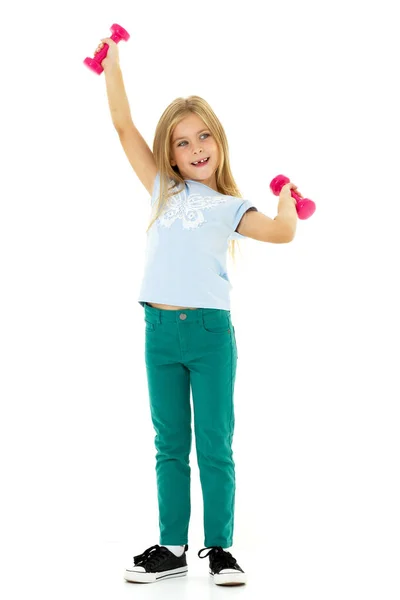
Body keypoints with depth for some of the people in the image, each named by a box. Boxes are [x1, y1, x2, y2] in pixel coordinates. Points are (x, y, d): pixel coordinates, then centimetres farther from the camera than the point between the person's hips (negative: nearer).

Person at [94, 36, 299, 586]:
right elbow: (124, 124, 10)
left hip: (211, 332, -2)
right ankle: (172, 549, 17)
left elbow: (282, 233, -10)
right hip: (160, 332, 2)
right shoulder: (163, 190, 12)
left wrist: (287, 195, 6)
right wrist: (112, 59, 12)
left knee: (215, 447, 2)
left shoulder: (230, 207, 7)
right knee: (170, 447, 9)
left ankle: (220, 548, 12)